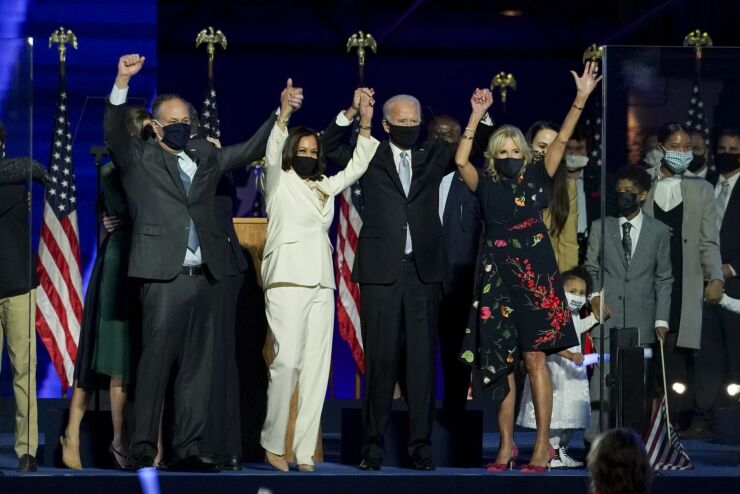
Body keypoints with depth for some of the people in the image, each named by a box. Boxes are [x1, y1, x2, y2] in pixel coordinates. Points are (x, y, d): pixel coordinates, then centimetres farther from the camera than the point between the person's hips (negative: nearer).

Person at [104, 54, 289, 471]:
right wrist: (122, 83, -26)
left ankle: (188, 450, 9)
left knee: (197, 368, 5)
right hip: (164, 277, -5)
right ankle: (144, 449, -5)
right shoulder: (140, 160, 4)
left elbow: (251, 150, 23)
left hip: (203, 276, 5)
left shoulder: (206, 157, 18)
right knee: (156, 364, -8)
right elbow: (114, 132, -12)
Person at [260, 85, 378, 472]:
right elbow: (272, 155, -13)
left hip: (322, 286, 6)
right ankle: (272, 443, -7)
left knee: (317, 368, -1)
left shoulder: (324, 187, 21)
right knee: (287, 362, -17)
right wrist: (284, 115, -28)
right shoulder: (278, 182, 5)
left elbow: (357, 167, 25)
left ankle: (305, 454, -2)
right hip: (287, 282, -6)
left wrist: (365, 124, 13)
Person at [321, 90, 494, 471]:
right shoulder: (370, 157, 8)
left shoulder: (433, 157, 14)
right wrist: (352, 112, -13)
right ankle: (373, 443, 4)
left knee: (422, 358, 1)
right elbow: (330, 146, 0)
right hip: (381, 269, -2)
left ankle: (420, 443, 4)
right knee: (380, 358, 0)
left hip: (423, 269, 2)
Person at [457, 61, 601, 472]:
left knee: (534, 358, -5)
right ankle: (506, 444, 7)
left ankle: (542, 444, -4)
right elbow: (461, 160, -5)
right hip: (498, 277, 2)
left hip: (535, 276, -2)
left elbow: (560, 141, 1)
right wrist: (476, 116, -7)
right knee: (500, 362, 2)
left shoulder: (536, 179, 7)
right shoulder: (486, 186, 9)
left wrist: (581, 98, -7)